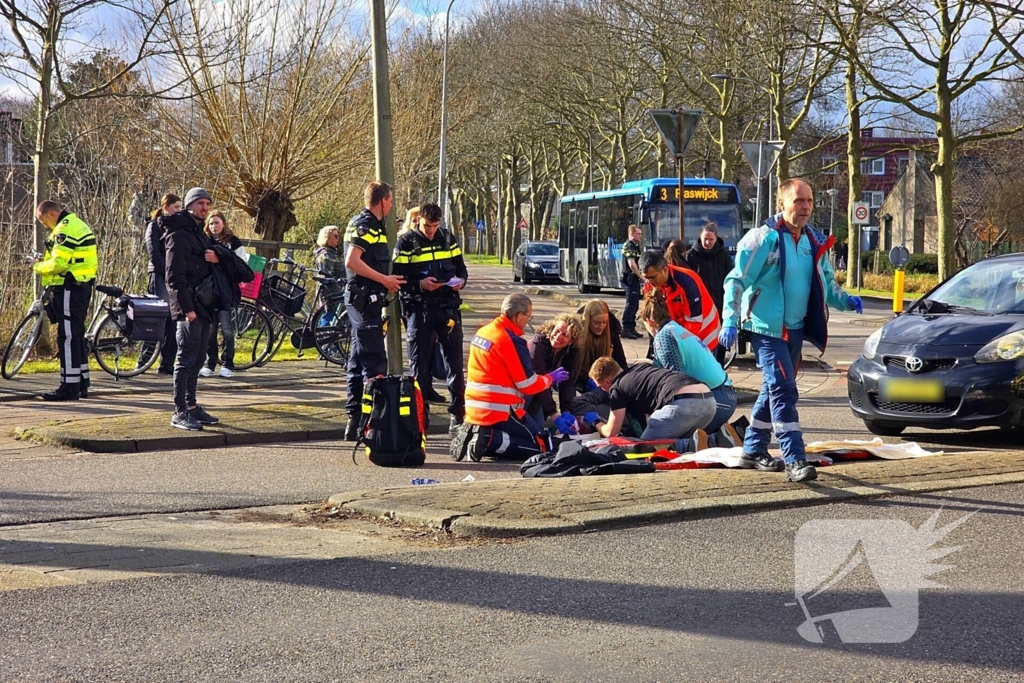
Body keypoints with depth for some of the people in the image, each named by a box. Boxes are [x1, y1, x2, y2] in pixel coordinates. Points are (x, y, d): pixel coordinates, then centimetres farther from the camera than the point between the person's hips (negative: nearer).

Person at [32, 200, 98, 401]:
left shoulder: (65, 229, -15)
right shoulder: (77, 224, 18)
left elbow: (59, 263, -21)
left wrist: (39, 267, -4)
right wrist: (45, 261, 11)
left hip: (70, 289, -11)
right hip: (82, 286, 11)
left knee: (68, 337, -8)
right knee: (77, 335, 15)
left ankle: (69, 386, -8)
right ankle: (81, 384, 20)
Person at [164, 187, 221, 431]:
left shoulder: (199, 233, 19)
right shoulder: (179, 234, -10)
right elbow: (175, 275, -17)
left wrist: (217, 259, 1)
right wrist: (187, 308, -22)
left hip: (203, 305, 9)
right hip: (189, 306, -9)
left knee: (196, 360, 13)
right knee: (187, 359, -9)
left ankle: (191, 406, 20)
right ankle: (180, 412, -7)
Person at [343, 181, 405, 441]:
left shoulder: (371, 225, 18)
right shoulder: (365, 225, -13)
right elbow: (352, 261, -25)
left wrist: (387, 281, 15)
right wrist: (384, 279, -19)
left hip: (365, 300, 11)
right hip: (365, 299, -11)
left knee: (359, 361, 12)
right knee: (374, 362, -11)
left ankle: (355, 421, 16)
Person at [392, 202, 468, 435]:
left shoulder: (448, 239, 10)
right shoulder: (406, 242, 0)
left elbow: (461, 268, 18)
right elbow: (397, 278, -2)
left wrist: (460, 281, -4)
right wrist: (420, 284, -18)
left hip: (447, 307, 3)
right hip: (418, 308, -2)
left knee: (454, 361, 1)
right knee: (419, 363, 1)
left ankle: (458, 414, 8)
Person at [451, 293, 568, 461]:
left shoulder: (482, 332, 9)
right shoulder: (513, 342, -16)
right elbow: (528, 385, -11)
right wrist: (551, 378, 8)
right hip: (500, 413, -8)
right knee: (542, 446, 0)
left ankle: (475, 435, 1)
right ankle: (491, 440, -16)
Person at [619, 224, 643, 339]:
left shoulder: (635, 246, 18)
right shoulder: (629, 246, -15)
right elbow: (631, 264, -24)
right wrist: (641, 276, -20)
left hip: (634, 279, 10)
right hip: (630, 279, -10)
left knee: (634, 304, 13)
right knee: (631, 304, -11)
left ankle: (631, 328, 18)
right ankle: (625, 329, -10)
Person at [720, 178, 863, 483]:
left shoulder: (813, 240, 9)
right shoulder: (764, 238, -13)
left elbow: (826, 282, 19)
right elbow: (737, 281, -14)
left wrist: (845, 300, 1)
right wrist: (730, 320, -23)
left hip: (795, 329, 8)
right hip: (767, 328, -8)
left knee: (775, 389, 16)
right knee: (784, 391, -14)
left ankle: (753, 450, 29)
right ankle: (795, 461, -17)